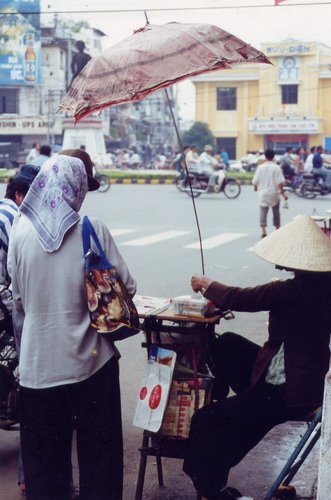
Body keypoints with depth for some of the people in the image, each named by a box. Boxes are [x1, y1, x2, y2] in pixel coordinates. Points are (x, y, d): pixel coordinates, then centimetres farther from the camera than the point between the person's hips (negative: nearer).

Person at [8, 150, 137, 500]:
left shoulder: (21, 230, -5)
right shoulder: (93, 230, -11)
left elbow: (17, 298, 3)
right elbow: (125, 287, -6)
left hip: (38, 363, 2)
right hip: (90, 359, -2)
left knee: (42, 457, 14)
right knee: (98, 449, 14)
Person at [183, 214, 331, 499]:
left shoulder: (296, 290, -25)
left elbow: (237, 299, -18)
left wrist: (207, 285, 1)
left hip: (290, 395, -9)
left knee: (205, 422, -1)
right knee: (227, 344, 20)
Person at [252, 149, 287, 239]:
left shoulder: (260, 167, -2)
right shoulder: (276, 167, -7)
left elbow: (255, 181, 2)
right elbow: (280, 182, -11)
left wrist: (256, 187, 22)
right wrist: (282, 193, -5)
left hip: (263, 193, 0)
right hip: (274, 193, 0)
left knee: (263, 211, -2)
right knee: (276, 212, 14)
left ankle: (263, 230, -17)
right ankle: (277, 229, 23)